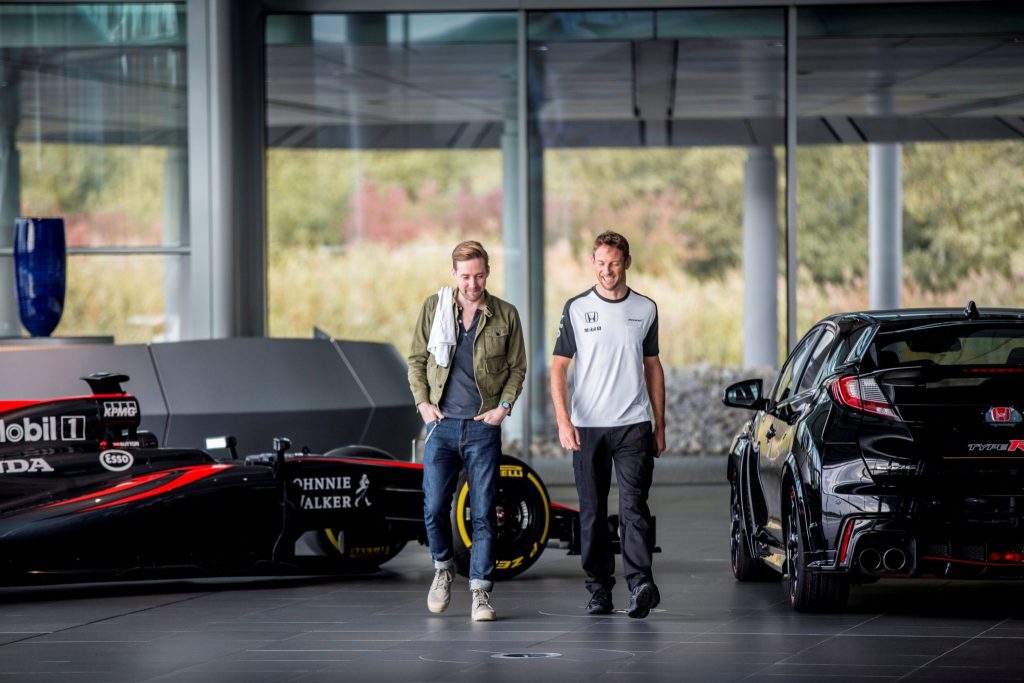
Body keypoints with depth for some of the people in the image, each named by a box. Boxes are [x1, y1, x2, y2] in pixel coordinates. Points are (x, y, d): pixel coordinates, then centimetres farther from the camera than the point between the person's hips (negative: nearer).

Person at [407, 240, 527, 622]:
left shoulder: (505, 315, 4)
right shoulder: (433, 308, 5)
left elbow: (517, 367, 9)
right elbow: (416, 360, 11)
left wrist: (504, 406, -4)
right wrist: (422, 402, -1)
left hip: (483, 427, -1)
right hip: (442, 424, 1)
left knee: (483, 512, -2)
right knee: (434, 507, -3)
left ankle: (480, 591, 2)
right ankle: (443, 569, 23)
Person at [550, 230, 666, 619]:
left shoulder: (645, 309, 8)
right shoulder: (577, 309, 3)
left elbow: (653, 368, 15)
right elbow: (558, 367, 2)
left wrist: (659, 426, 12)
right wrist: (563, 421, -10)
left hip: (634, 425, 0)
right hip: (587, 427, 0)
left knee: (633, 506, -12)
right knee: (592, 513, 5)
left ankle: (640, 582, -22)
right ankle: (599, 589, 12)